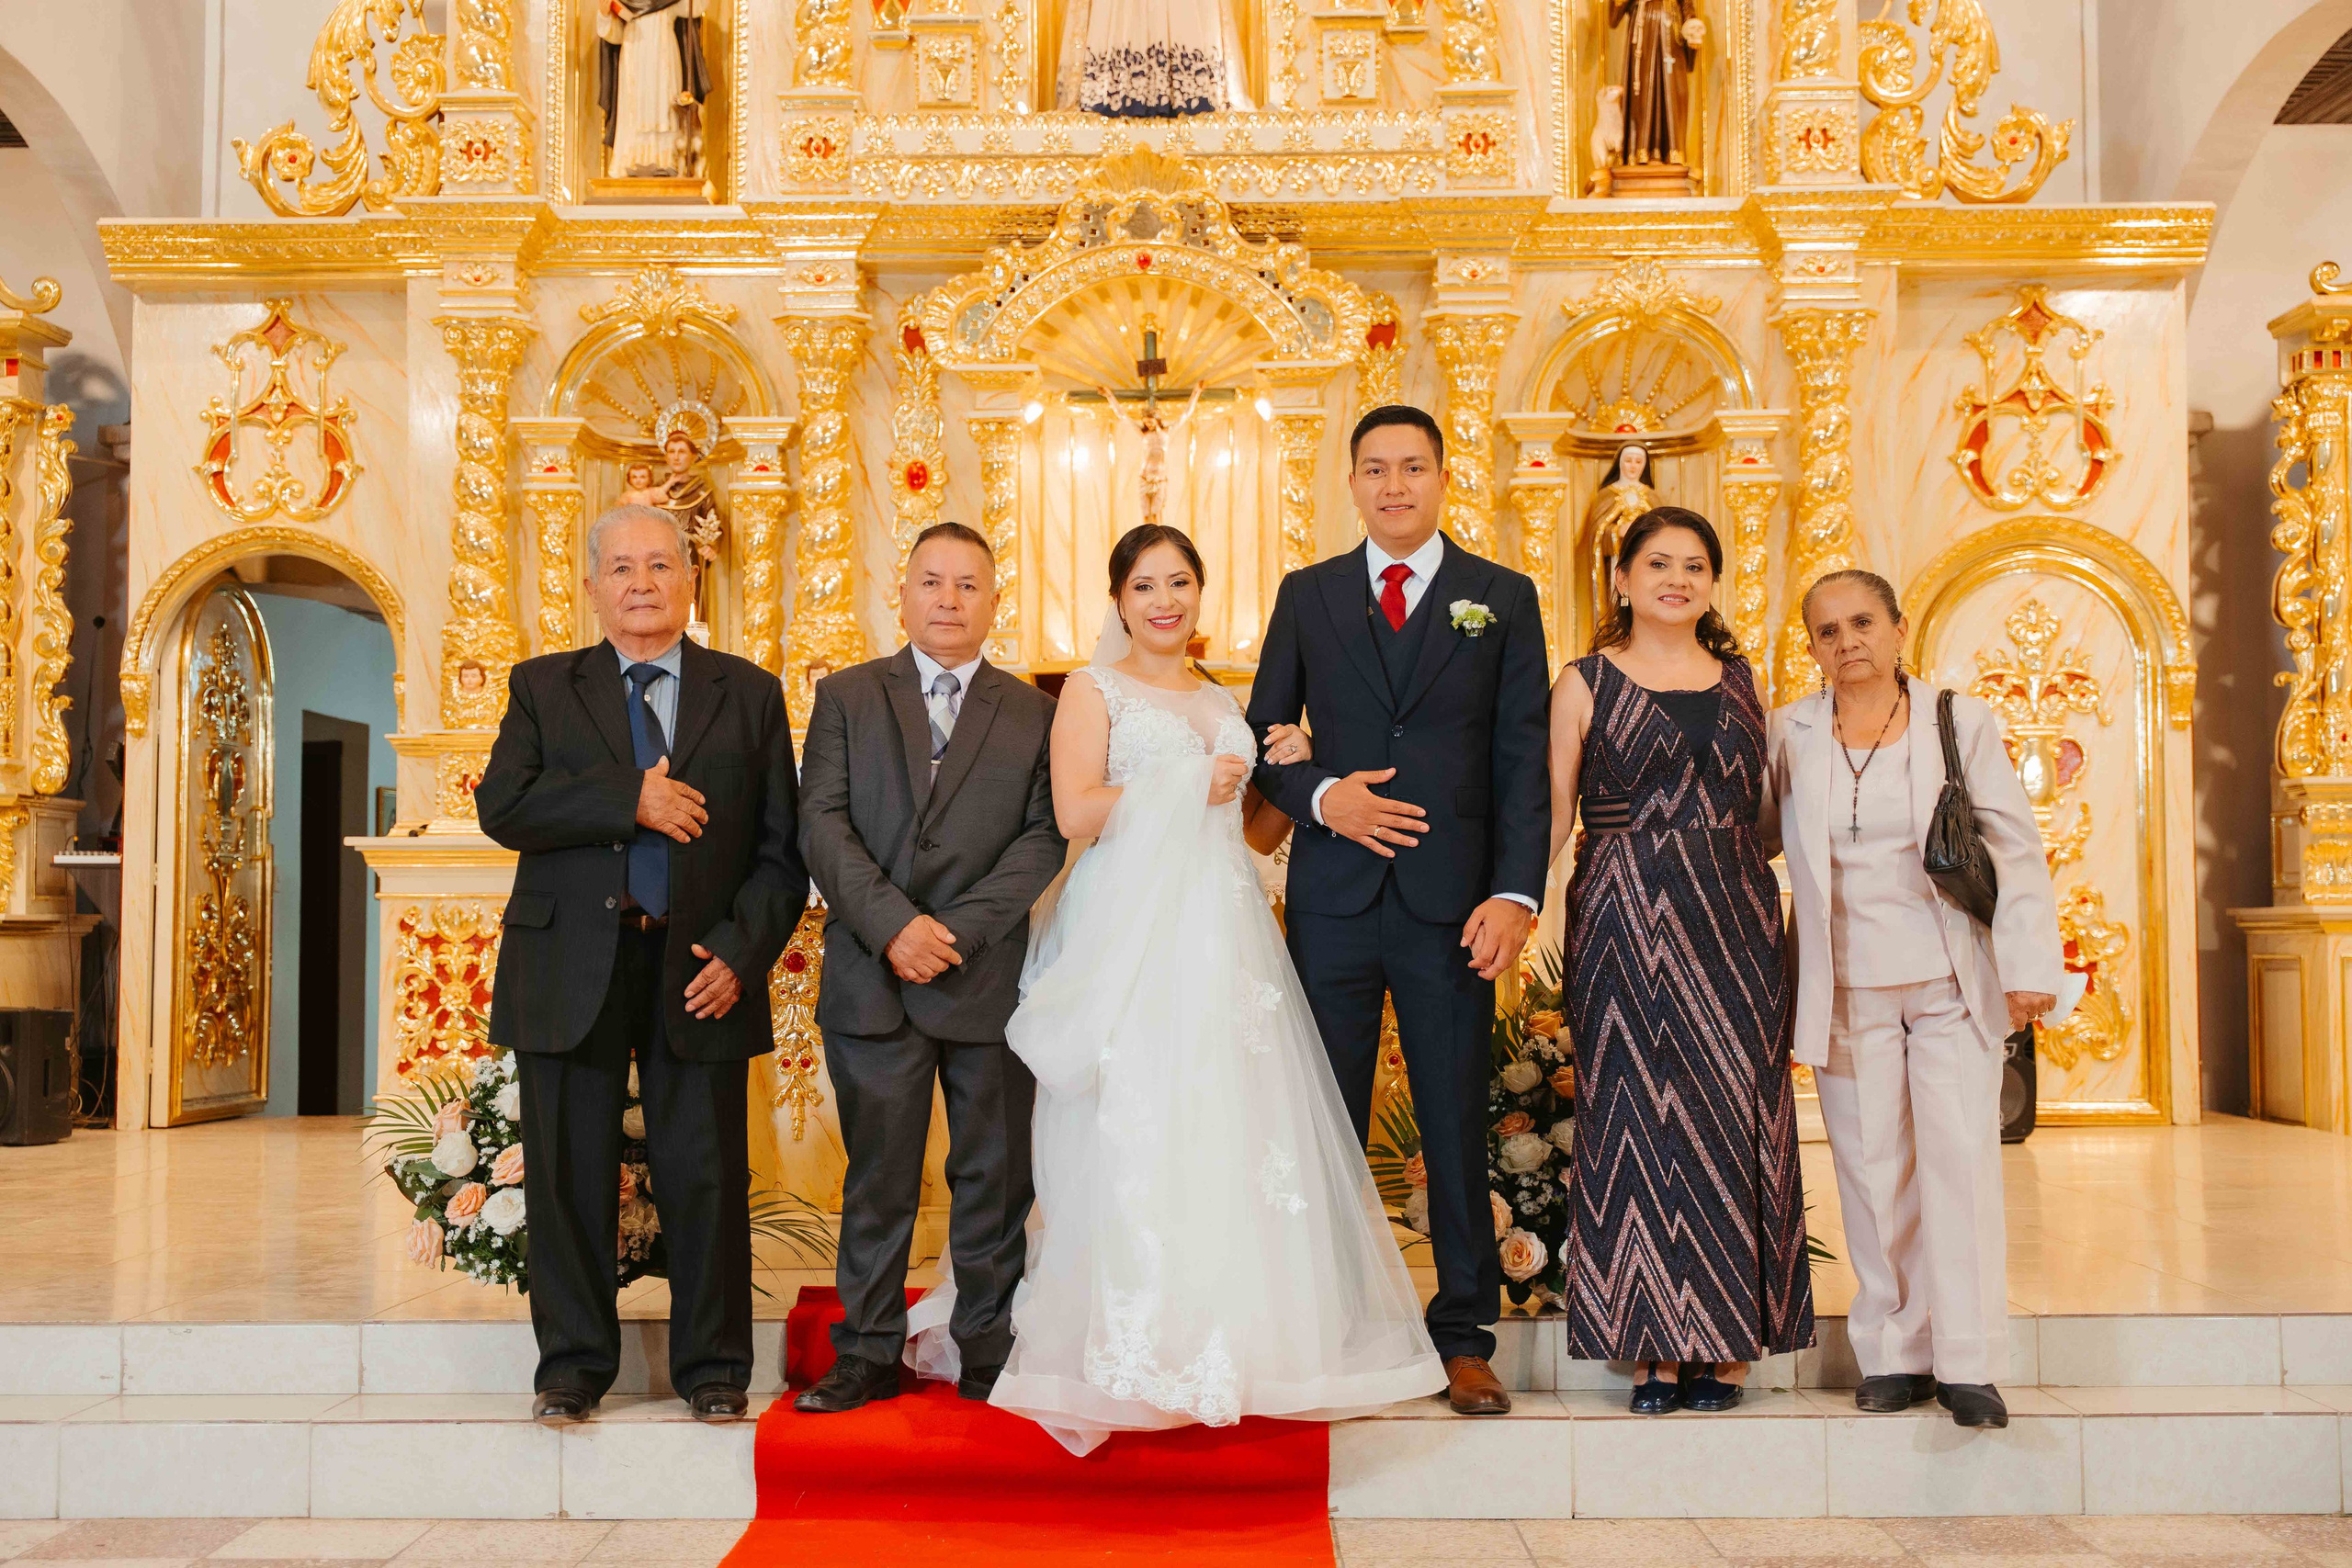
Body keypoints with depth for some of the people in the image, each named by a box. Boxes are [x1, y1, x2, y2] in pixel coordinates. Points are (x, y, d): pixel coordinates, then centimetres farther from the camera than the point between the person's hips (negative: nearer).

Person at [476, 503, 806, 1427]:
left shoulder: (750, 695, 8)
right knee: (568, 1171, 6)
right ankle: (574, 1363, 22)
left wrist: (742, 951, -10)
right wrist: (631, 799, -15)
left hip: (699, 972, 0)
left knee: (707, 1176, 4)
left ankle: (713, 1365, 18)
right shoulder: (542, 688, 9)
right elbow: (501, 805, -7)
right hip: (572, 969, 1)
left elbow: (780, 848, 4)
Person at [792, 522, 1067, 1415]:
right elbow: (822, 823, -1)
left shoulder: (1035, 715, 8)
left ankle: (989, 1352, 20)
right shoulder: (846, 697, 9)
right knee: (877, 1178, 7)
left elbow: (1044, 839, -1)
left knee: (993, 1176, 8)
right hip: (871, 982, 0)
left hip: (991, 980, 0)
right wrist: (893, 924, -14)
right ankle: (868, 1356, 19)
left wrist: (959, 929, -14)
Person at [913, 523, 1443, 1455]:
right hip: (1130, 927, -5)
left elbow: (1258, 833, 22)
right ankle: (1131, 1351, -1)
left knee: (1231, 1126, 1)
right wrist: (1189, 787, -8)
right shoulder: (1095, 688, 6)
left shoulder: (1222, 702, 21)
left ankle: (1235, 1339, 11)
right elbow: (1074, 812, -8)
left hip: (1224, 936, 5)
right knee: (1130, 1136, -8)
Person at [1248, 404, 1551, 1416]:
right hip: (1332, 898, 1)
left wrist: (1516, 892, -9)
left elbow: (1524, 761, 2)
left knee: (1457, 1126, 5)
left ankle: (1464, 1337, 17)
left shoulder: (1504, 599, 7)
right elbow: (1262, 739, 12)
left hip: (1451, 904, -1)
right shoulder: (1307, 595, 10)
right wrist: (1321, 796, -8)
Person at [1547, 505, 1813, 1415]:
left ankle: (1726, 1345, 12)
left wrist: (1770, 922, 6)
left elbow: (1762, 809, 15)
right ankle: (1651, 1347, 8)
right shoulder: (1585, 684, 4)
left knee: (1732, 1118, 3)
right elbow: (1551, 815, 1)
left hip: (1732, 925, 3)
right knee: (1633, 1117, -1)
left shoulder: (1742, 683, 13)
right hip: (1623, 926, -3)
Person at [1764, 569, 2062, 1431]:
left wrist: (2029, 966, -6)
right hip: (1846, 987, 1)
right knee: (1873, 1169, 3)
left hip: (1950, 980, -1)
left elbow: (2015, 847, 1)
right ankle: (1894, 1354, 13)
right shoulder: (1789, 733, 5)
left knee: (1961, 1160, -3)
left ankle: (1968, 1362, 5)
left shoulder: (1961, 722, 2)